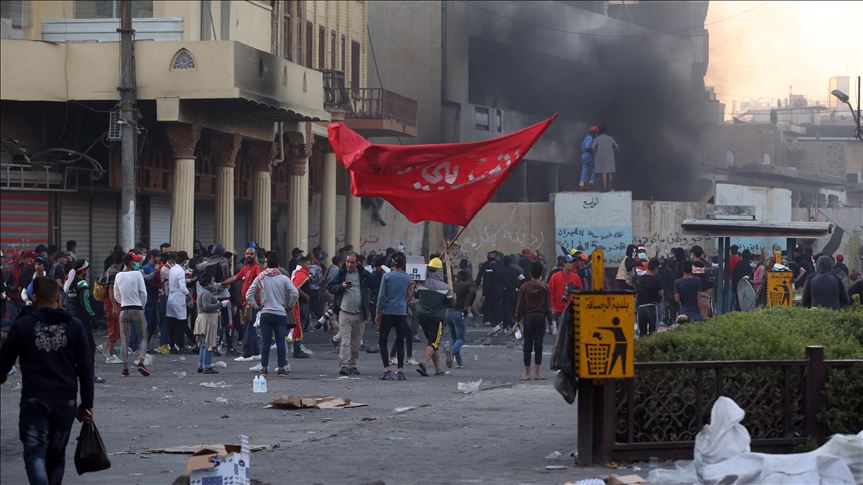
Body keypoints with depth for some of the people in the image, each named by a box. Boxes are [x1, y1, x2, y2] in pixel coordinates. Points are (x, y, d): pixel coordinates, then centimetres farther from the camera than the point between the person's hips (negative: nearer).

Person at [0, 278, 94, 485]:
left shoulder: (23, 325, -3)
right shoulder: (74, 325, 2)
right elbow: (85, 368, 4)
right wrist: (87, 403, 11)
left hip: (34, 399, -3)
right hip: (65, 399, 3)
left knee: (35, 452, -7)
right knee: (57, 453, 16)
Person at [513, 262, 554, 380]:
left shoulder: (524, 287, 0)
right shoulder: (544, 288, -3)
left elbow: (520, 305, 0)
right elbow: (548, 307, -1)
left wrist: (517, 321, 5)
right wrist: (550, 323, 4)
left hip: (528, 317, 0)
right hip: (541, 318, 0)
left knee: (527, 345, 5)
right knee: (538, 344, 4)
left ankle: (527, 373, 4)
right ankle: (537, 372, 3)